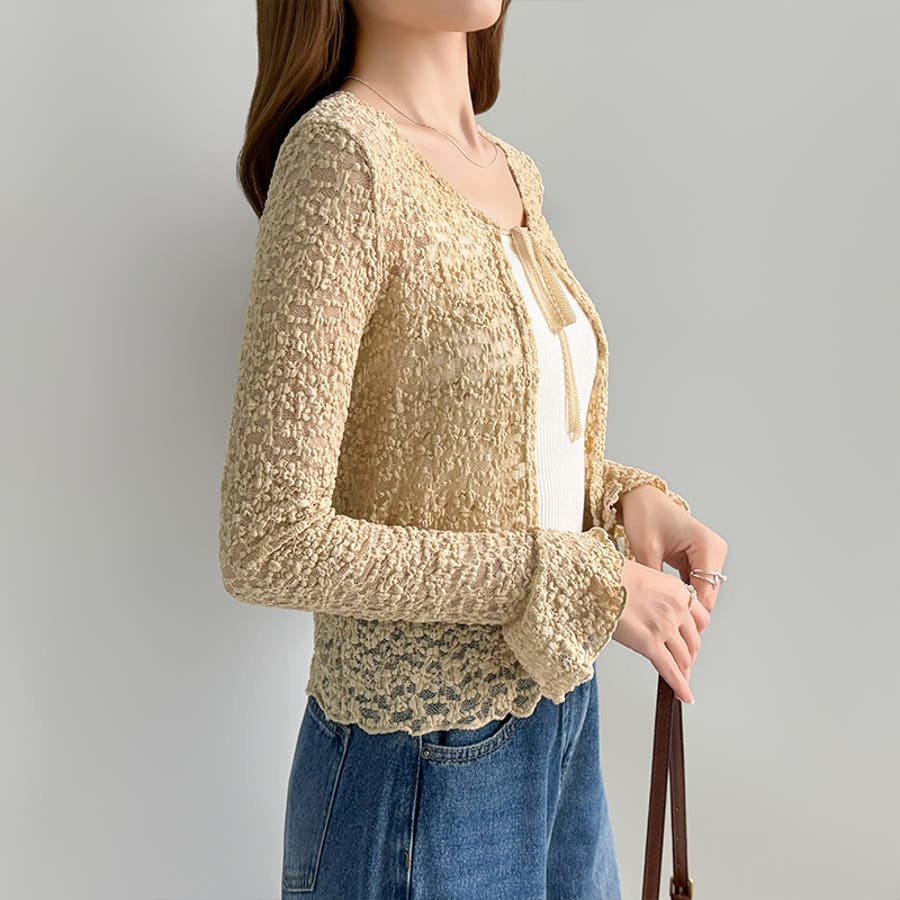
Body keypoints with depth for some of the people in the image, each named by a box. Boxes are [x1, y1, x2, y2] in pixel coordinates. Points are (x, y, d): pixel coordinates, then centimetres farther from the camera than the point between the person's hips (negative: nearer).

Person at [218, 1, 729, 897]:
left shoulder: (512, 174, 5)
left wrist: (627, 497, -5)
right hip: (425, 763, -7)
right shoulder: (339, 153, -18)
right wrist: (578, 579, -20)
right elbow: (267, 544, -23)